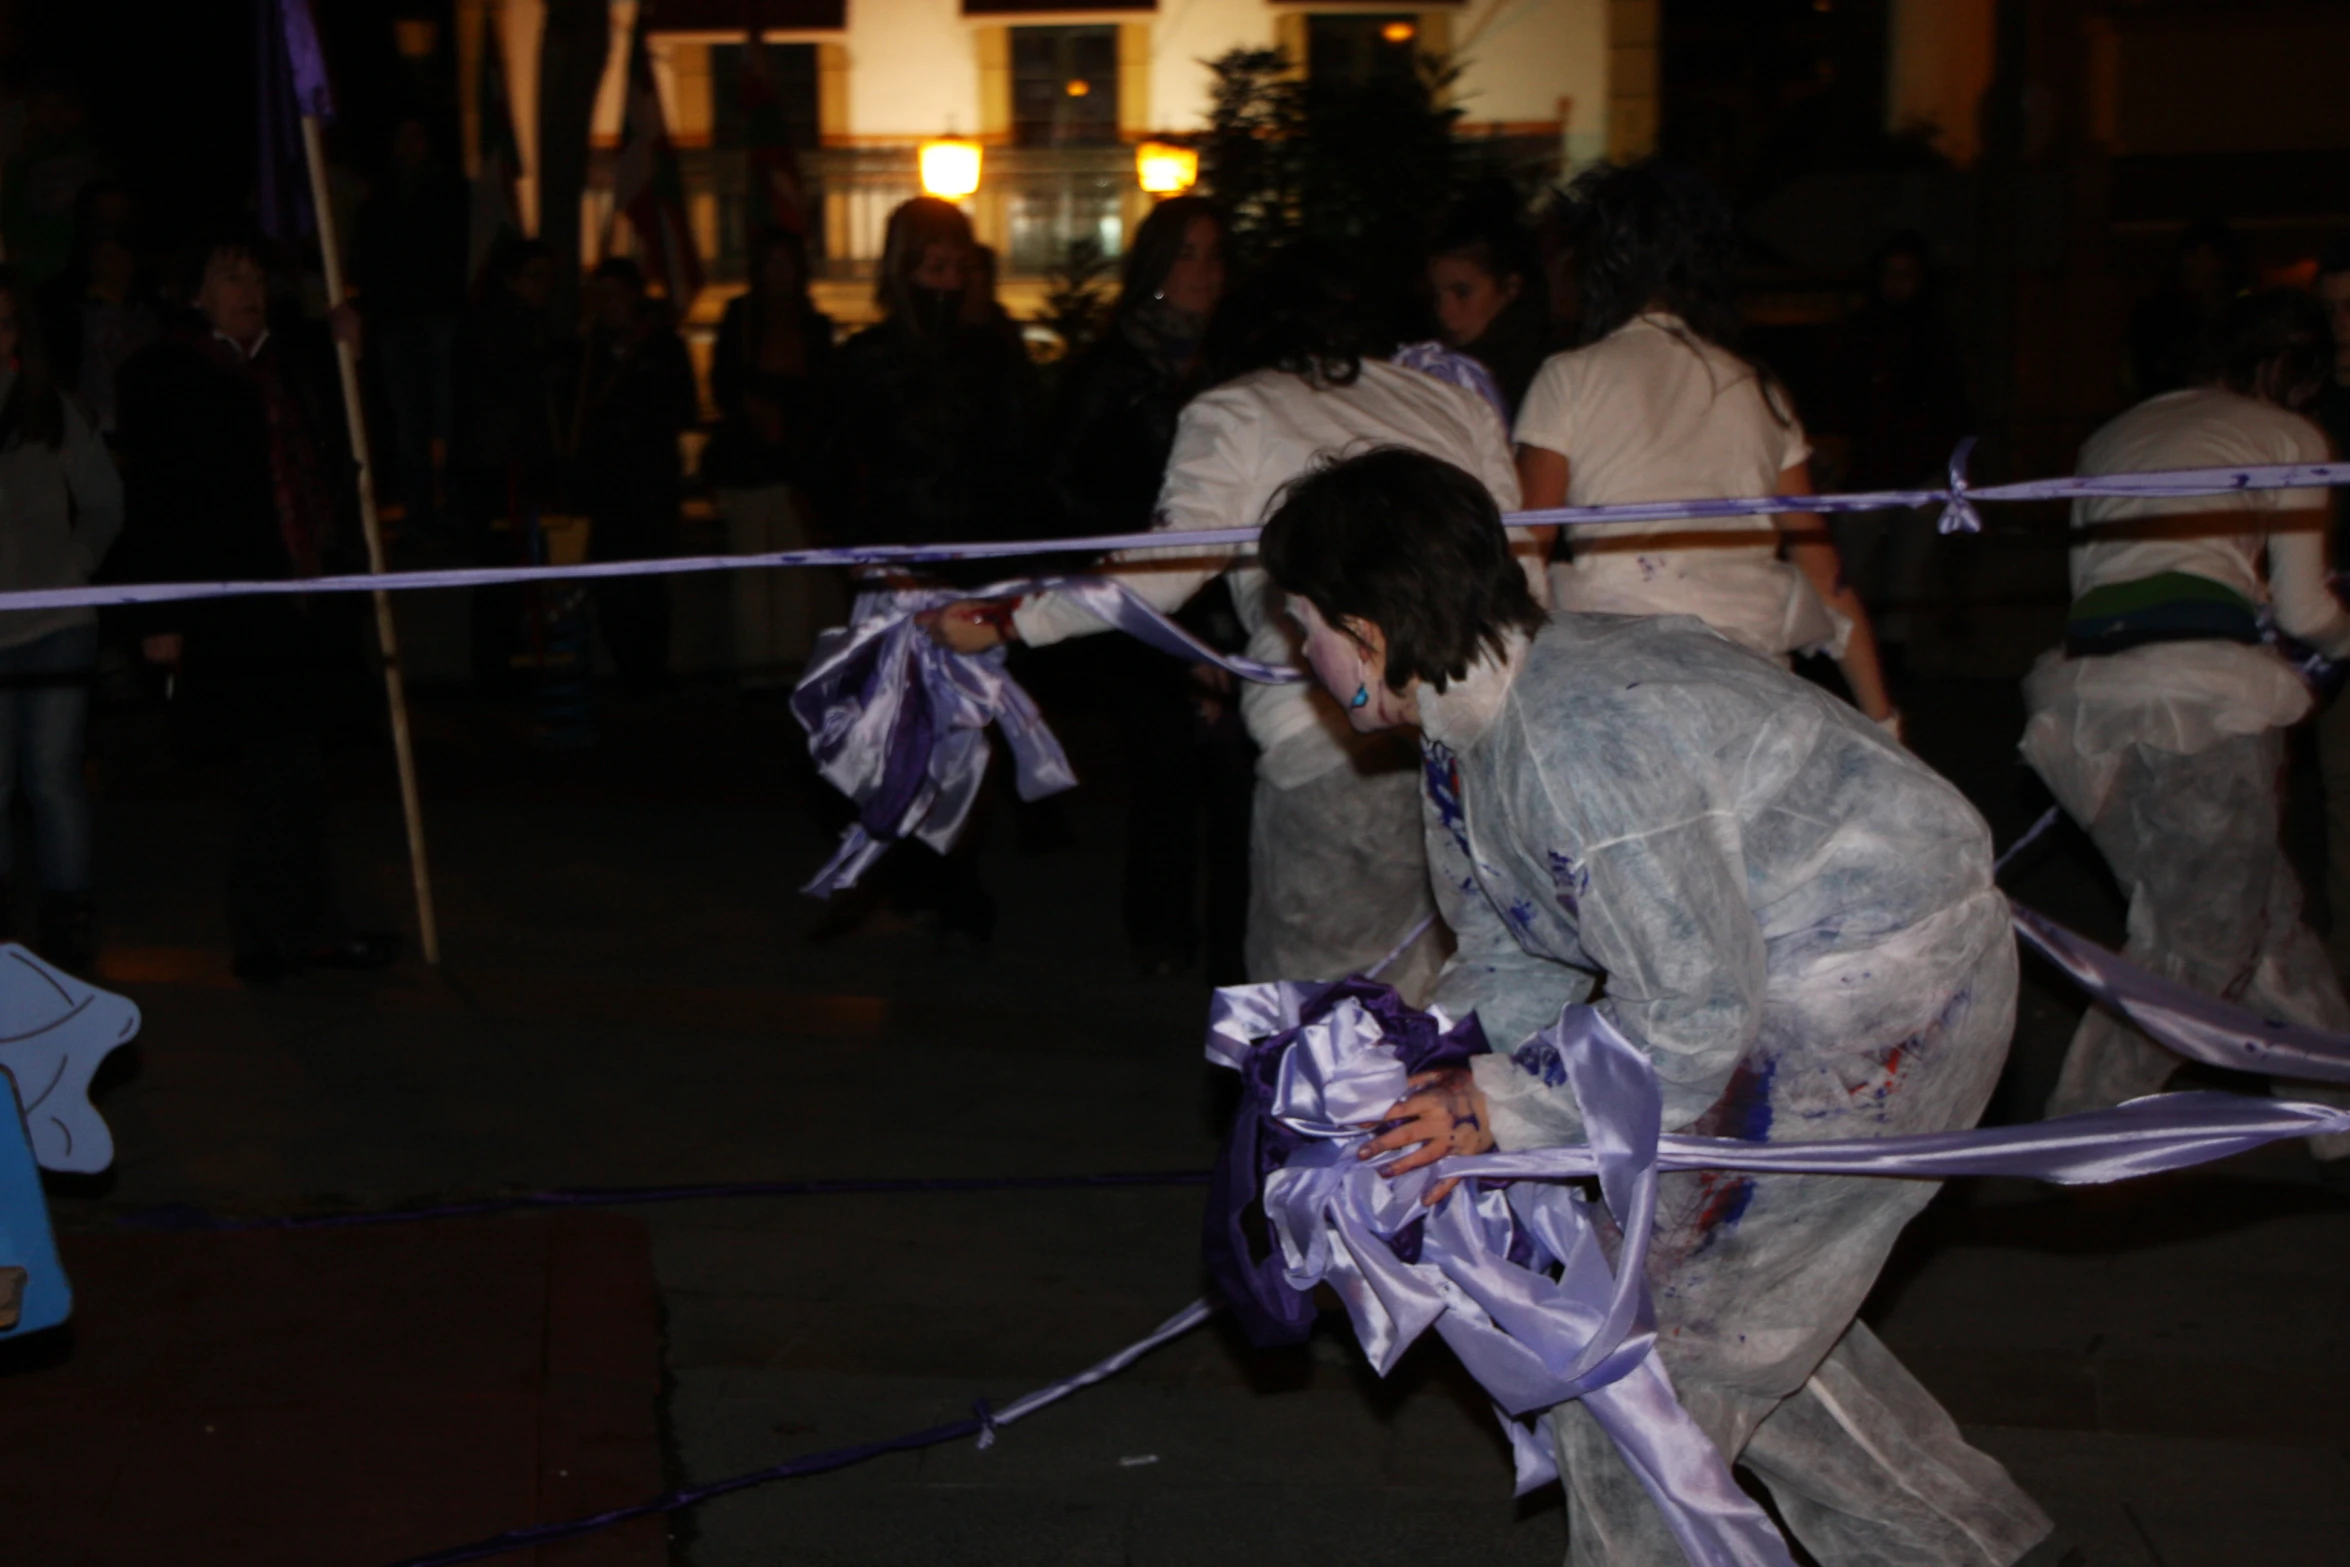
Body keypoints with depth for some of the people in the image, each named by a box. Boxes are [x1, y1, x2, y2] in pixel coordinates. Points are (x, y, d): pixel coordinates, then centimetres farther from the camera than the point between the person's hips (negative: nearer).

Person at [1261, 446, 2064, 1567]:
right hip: (1768, 979, 10)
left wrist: (1504, 1108, -21)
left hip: (1884, 999, -10)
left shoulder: (1583, 739, -31)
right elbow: (1511, 964, 8)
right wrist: (1408, 1081, -7)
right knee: (1751, 1311, 20)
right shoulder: (1466, 733, 2)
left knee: (1654, 1322, -2)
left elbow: (1692, 1010, -28)